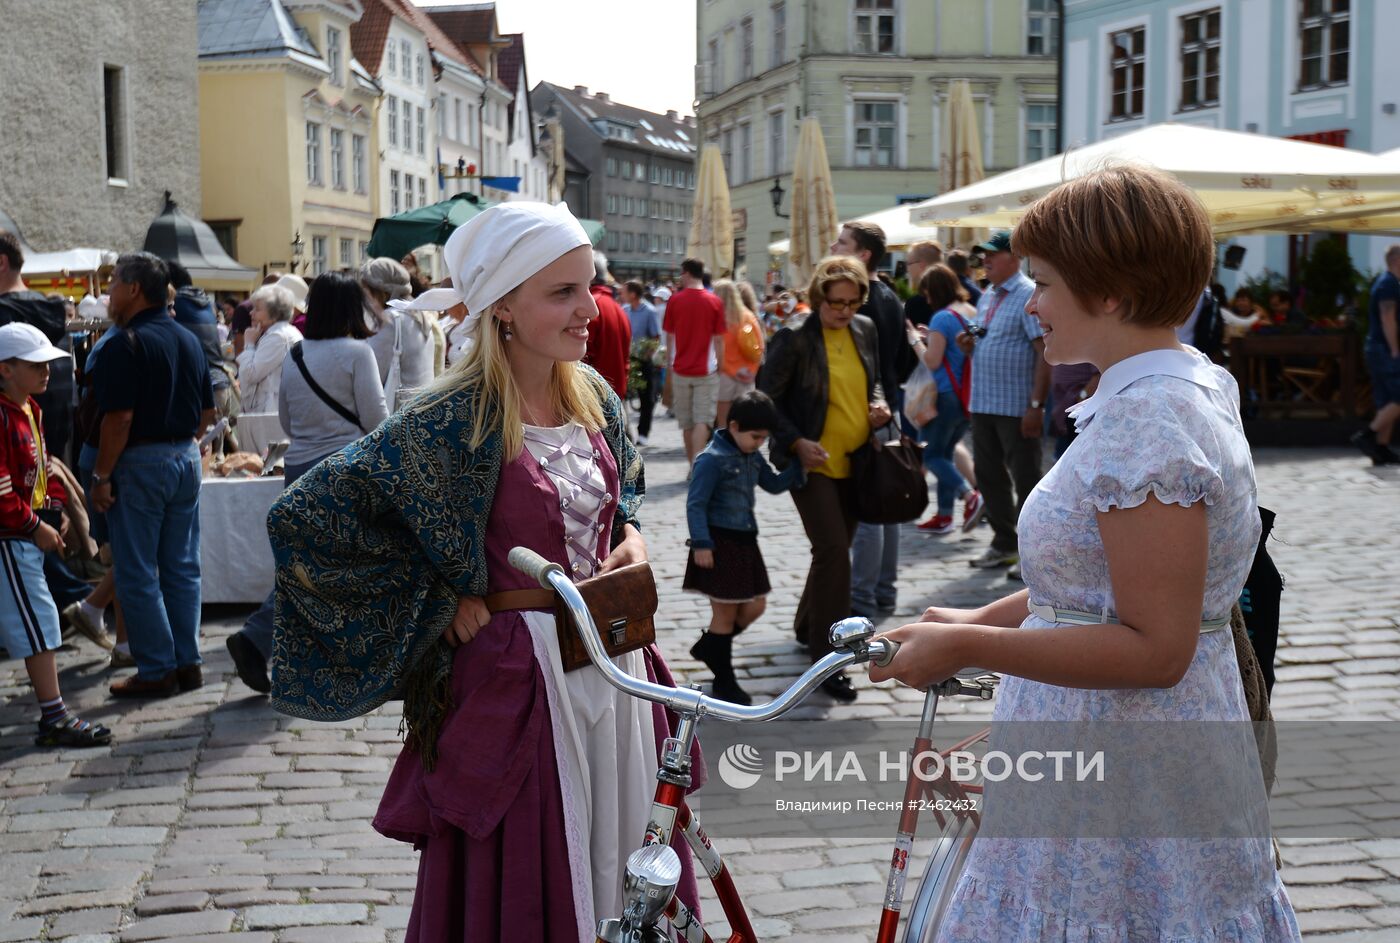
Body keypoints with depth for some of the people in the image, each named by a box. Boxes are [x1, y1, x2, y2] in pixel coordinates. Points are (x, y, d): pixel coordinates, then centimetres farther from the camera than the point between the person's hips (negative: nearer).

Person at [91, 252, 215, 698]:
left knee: (137, 573, 1)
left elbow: (119, 418, -19)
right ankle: (187, 662, 16)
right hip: (186, 458, 7)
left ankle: (156, 670, 3)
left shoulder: (126, 345, -14)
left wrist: (102, 476, -13)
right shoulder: (189, 341, 10)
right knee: (182, 567, 12)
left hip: (140, 461, -7)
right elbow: (207, 412, 14)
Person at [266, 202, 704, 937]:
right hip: (516, 674, -6)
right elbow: (302, 518, -19)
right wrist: (439, 600, -15)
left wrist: (630, 536, 3)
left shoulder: (594, 397, 3)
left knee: (626, 862, 16)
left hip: (612, 656, 6)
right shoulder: (453, 423, -17)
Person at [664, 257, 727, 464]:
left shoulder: (675, 300, -3)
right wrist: (719, 366, 9)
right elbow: (719, 339, -3)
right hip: (706, 370, -1)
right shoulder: (715, 302, -5)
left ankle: (692, 464, 22)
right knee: (702, 421, -3)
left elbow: (669, 337, 3)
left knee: (686, 422, 13)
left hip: (681, 370, 2)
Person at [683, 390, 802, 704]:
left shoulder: (753, 457, 9)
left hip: (744, 542, 8)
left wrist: (799, 465, 6)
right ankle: (723, 681, 14)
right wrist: (701, 544, -20)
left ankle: (708, 646, 32)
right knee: (726, 611, 1)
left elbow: (774, 484, 21)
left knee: (755, 606, 12)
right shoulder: (712, 459, -16)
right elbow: (695, 504, -17)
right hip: (720, 544, -8)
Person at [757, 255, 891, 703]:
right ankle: (827, 661, -7)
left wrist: (879, 404, 0)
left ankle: (808, 627, 39)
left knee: (834, 551, 17)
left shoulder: (864, 330, 5)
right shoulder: (794, 338, -12)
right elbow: (767, 399, -8)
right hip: (813, 463, -6)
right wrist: (797, 442, -19)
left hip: (856, 462, 6)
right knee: (833, 551, -14)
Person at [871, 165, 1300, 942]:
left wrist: (964, 648, -22)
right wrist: (978, 620, 15)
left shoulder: (1147, 424, -22)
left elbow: (1154, 649, -26)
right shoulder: (1189, 386, 11)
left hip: (1123, 783, -10)